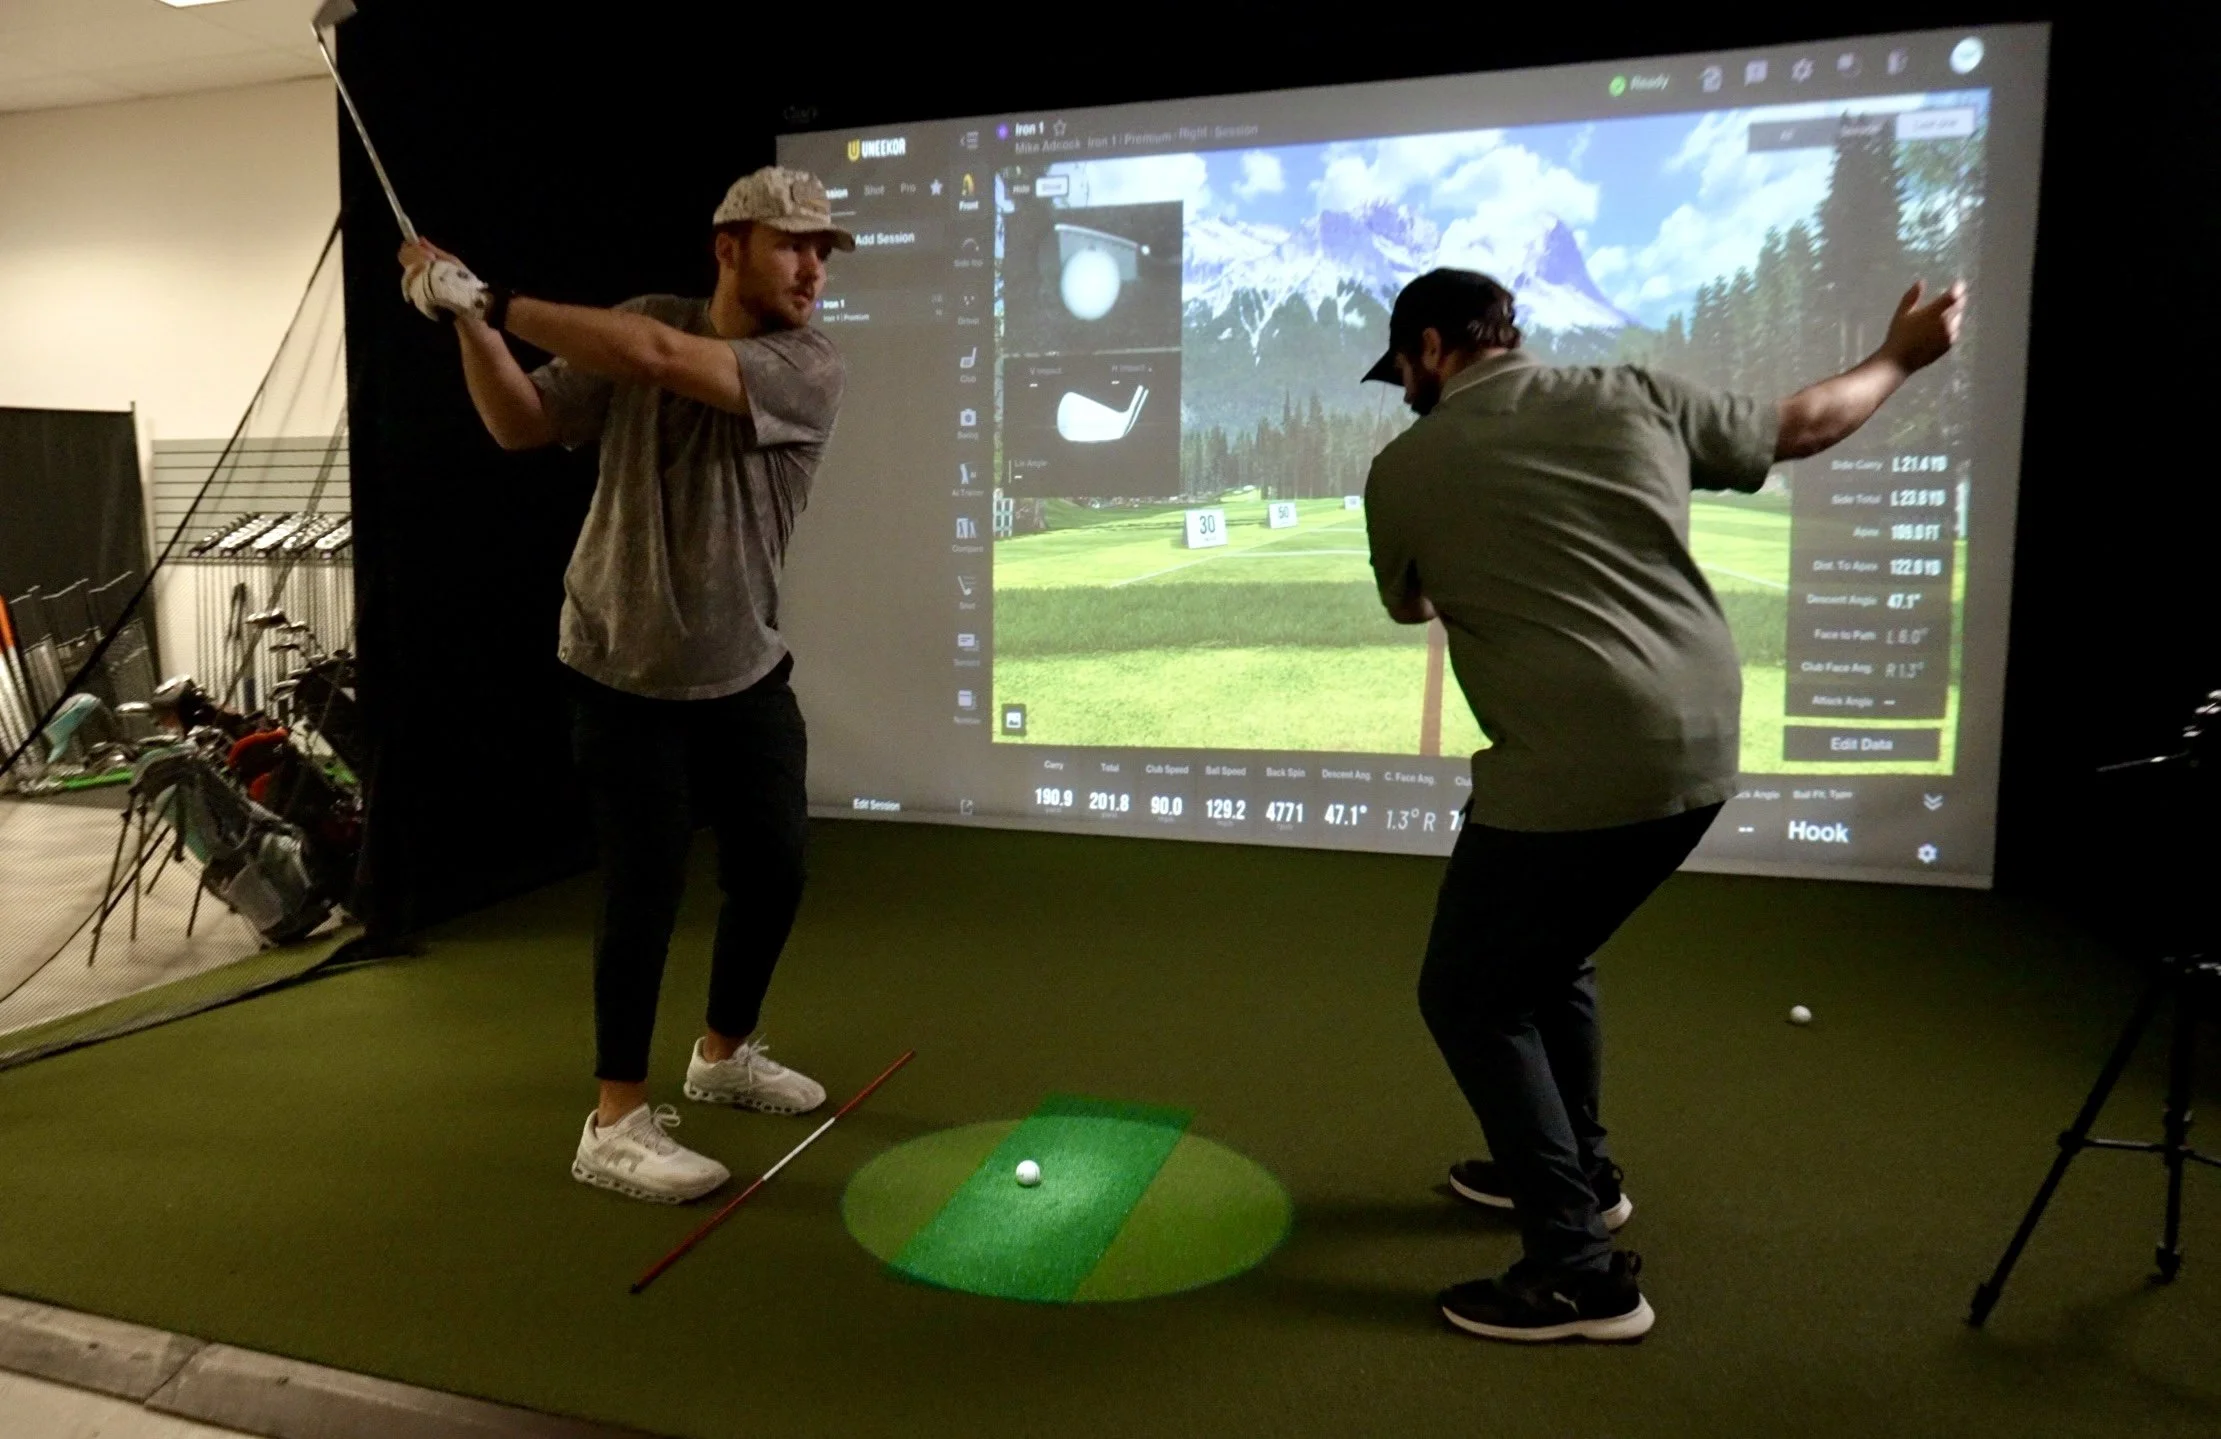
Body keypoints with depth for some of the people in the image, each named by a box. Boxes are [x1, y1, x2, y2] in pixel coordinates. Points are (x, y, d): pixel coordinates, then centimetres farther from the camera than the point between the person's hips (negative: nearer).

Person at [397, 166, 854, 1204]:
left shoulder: (809, 368, -12)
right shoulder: (645, 320, -5)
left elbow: (653, 356, -27)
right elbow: (521, 426, -4)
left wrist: (496, 302, -25)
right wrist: (472, 324, -18)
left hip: (745, 670, 2)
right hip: (624, 671, -2)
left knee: (774, 868, 9)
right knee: (647, 887, -5)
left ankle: (725, 1054, 35)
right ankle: (616, 1126, 9)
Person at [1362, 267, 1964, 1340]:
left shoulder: (1403, 470, 1)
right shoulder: (1633, 397, 10)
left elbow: (1413, 608, 21)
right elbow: (1799, 428, 24)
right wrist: (1901, 357, 42)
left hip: (1573, 771, -7)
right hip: (1697, 753, 7)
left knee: (1467, 996, 9)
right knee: (1547, 952, 27)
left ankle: (1579, 1270, 7)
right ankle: (1576, 1171, 41)